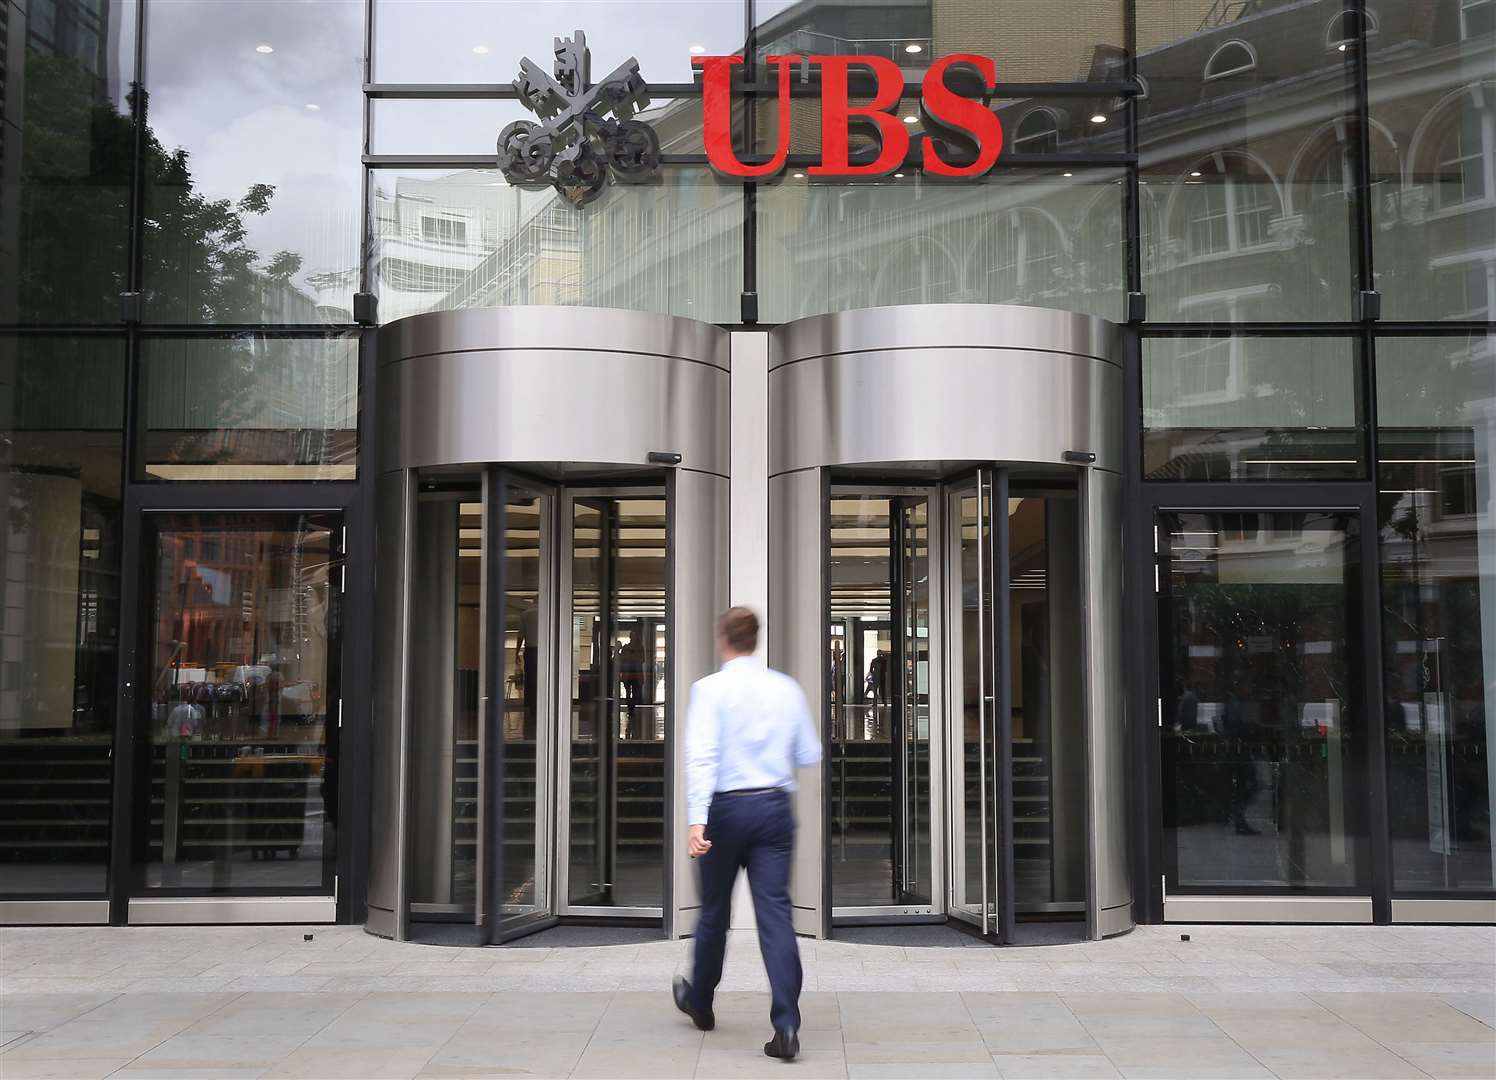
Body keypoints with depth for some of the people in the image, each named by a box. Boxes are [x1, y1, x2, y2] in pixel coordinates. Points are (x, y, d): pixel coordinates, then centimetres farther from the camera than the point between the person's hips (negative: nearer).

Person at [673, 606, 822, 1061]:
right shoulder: (787, 689, 3)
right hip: (775, 806, 2)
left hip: (727, 806, -2)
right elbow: (809, 755, 10)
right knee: (775, 912, 0)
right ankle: (786, 1026, -9)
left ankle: (699, 1001, 37)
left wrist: (697, 819, -23)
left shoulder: (710, 688, -7)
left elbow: (702, 756, -18)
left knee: (714, 909, 16)